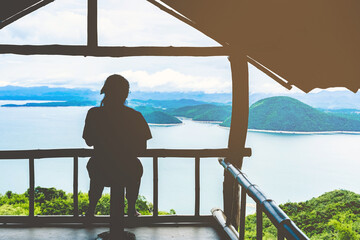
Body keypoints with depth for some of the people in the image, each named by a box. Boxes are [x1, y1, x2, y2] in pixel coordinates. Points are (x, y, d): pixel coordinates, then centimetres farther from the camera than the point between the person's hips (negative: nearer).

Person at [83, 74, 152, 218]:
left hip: (101, 174, 1)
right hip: (128, 174, -1)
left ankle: (91, 210, 45)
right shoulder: (135, 116, -13)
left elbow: (89, 142, 2)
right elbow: (142, 148, -4)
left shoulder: (94, 114, -11)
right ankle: (131, 210, 45)